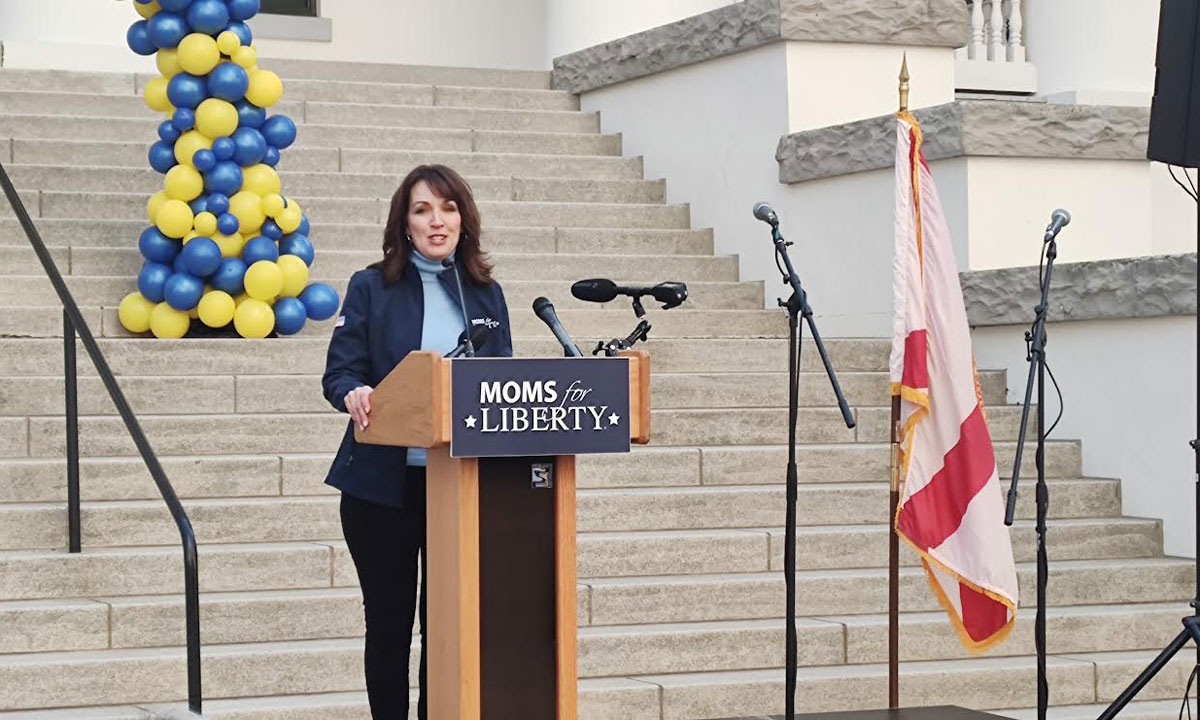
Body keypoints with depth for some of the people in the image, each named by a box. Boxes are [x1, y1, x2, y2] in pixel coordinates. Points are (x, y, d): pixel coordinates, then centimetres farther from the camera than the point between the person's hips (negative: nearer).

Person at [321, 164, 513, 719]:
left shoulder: (486, 294, 10)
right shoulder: (372, 288, 0)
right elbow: (339, 372, -6)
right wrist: (355, 395, -28)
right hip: (384, 482, -2)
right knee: (389, 621, 6)